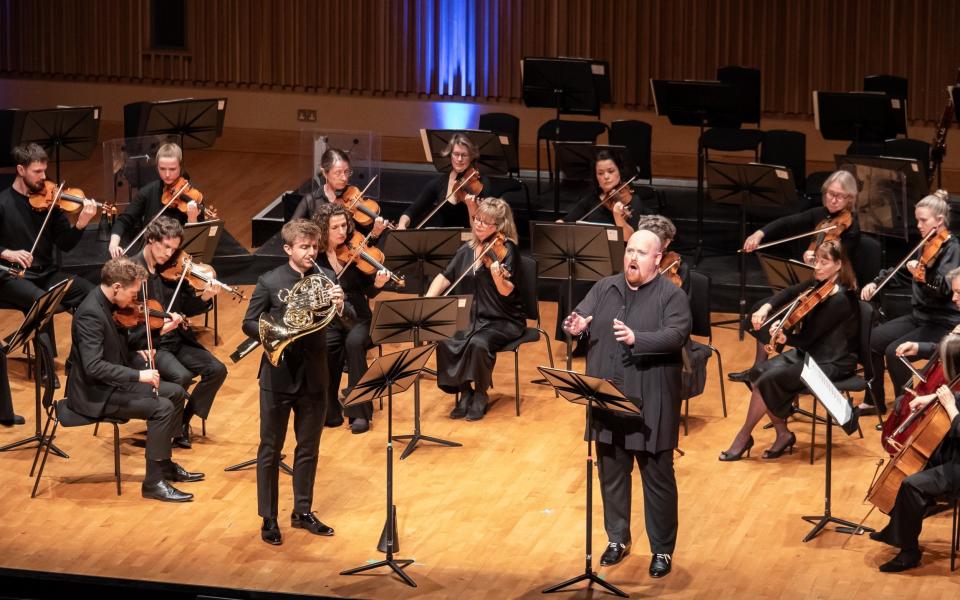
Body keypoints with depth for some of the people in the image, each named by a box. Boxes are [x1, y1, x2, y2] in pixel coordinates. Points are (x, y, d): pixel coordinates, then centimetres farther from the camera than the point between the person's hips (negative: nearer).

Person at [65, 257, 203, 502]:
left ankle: (164, 464, 21)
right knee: (162, 407, -20)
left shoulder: (106, 302, 3)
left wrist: (137, 353, 3)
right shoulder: (90, 313, -26)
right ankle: (153, 482, -12)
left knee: (175, 393, 11)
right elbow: (93, 366, -33)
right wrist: (138, 375, -32)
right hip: (94, 394, -10)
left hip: (111, 382, 10)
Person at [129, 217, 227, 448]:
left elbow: (188, 308, 8)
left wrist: (205, 298, -14)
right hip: (148, 343, -6)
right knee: (182, 376, -29)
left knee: (217, 370, -11)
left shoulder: (173, 268, 6)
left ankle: (183, 422, 4)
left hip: (177, 339, 6)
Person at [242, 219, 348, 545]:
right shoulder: (269, 282, -5)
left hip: (313, 374, 3)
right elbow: (248, 323, -3)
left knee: (309, 447, 13)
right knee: (270, 449, 4)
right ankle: (268, 519, 11)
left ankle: (303, 512, 26)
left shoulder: (326, 278, 2)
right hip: (278, 374, -3)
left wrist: (339, 306, -24)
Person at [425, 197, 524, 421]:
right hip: (472, 318, 5)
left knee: (478, 343, -33)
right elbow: (444, 278, 12)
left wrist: (498, 277, -42)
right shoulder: (467, 250, 7)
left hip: (504, 322, -5)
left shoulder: (507, 249, -10)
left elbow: (506, 291, -20)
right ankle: (464, 392, -3)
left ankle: (481, 395, -8)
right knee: (445, 341, -23)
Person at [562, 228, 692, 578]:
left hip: (651, 406, -4)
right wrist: (575, 327, -24)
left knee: (657, 478, 3)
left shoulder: (672, 295, -7)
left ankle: (662, 549, 14)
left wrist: (637, 339, -35)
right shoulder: (605, 288, 8)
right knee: (611, 474, 14)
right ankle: (618, 539, 30)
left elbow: (677, 335, -20)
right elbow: (581, 316, 0)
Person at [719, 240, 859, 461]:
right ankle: (782, 434, -3)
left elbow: (808, 338, -21)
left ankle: (744, 438, -4)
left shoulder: (840, 299, -22)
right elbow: (790, 293, 11)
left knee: (770, 379, -22)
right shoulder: (821, 284, 2)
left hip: (832, 363, -9)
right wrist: (766, 307, -7)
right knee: (758, 371, -11)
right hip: (809, 352, 9)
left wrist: (786, 337, -35)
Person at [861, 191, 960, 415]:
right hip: (918, 317, 8)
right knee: (872, 339, -3)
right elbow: (900, 270, 22)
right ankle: (876, 401, 10)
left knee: (894, 351, -24)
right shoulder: (926, 246, 9)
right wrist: (876, 282, 5)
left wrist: (925, 274, -49)